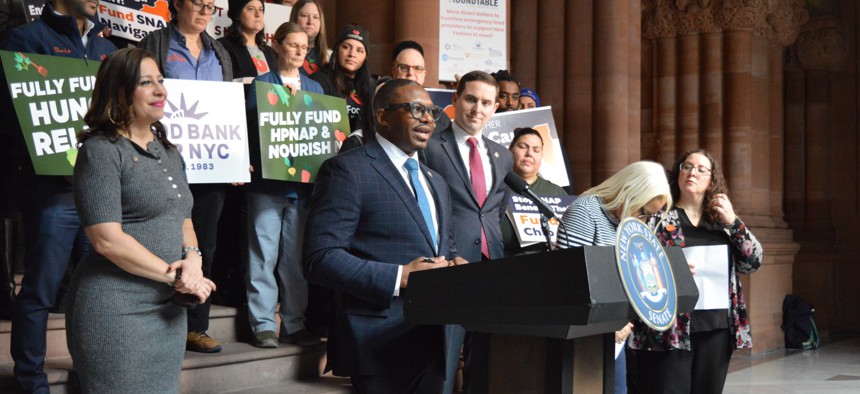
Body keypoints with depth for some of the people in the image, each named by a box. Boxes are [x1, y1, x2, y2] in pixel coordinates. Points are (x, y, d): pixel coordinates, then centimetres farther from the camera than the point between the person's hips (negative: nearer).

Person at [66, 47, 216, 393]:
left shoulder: (167, 151, 14)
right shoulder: (101, 151, -10)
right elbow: (107, 239, -17)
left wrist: (192, 259, -5)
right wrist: (175, 275, -14)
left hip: (169, 308, 7)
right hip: (117, 311, -7)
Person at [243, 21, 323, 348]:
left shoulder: (315, 88, 15)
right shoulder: (261, 84, 4)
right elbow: (251, 128, 0)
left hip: (304, 183, 4)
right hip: (267, 182, -3)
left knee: (297, 256, 7)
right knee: (264, 254, -3)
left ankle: (295, 324, 13)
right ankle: (263, 324, 4)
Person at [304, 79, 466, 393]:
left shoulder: (436, 182, 19)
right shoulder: (347, 170, -8)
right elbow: (320, 258, -15)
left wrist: (455, 262, 1)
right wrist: (399, 277, -22)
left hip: (436, 343, 8)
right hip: (382, 344, -7)